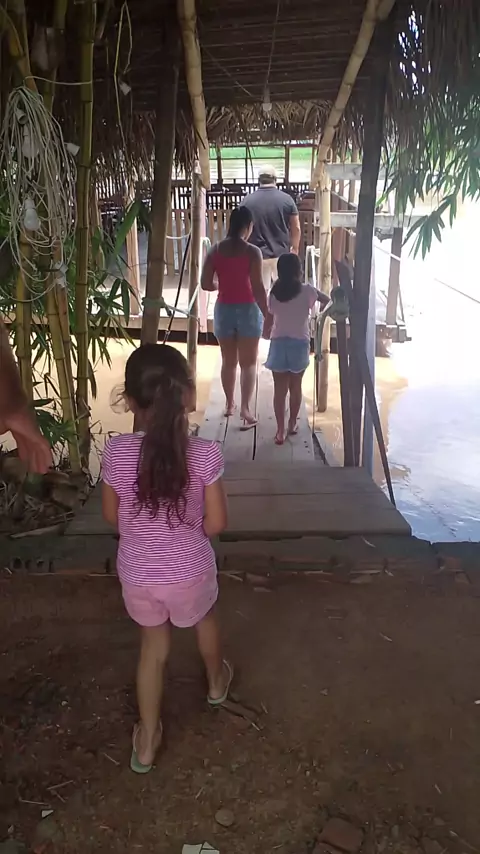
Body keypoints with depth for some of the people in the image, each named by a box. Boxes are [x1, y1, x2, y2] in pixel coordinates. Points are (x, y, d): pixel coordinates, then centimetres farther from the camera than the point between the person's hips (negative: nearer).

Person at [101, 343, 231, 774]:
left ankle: (147, 740, 36)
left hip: (137, 574, 1)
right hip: (190, 573, -1)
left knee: (153, 646, 24)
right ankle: (217, 680, 59)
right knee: (204, 621, 32)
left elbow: (112, 516, -5)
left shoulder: (116, 452, -19)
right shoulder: (206, 454, -23)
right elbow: (216, 523, -14)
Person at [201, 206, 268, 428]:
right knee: (248, 363, 3)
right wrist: (267, 315, -5)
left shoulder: (215, 250, 0)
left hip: (223, 309, 4)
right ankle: (245, 409, -5)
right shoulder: (252, 252, -11)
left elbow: (205, 284, 0)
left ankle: (229, 404, 30)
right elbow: (258, 288, -13)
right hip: (247, 310, -4)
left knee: (228, 361, 17)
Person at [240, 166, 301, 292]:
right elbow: (296, 228, 1)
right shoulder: (287, 199, -3)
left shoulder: (247, 200, -3)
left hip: (257, 255, 0)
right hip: (281, 254, 1)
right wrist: (295, 249, 14)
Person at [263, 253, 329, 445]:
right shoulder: (307, 291, -6)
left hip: (278, 343, 1)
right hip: (299, 344, -1)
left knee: (279, 389, 5)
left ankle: (280, 430, 6)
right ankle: (292, 424, 30)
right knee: (295, 386, 16)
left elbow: (268, 324, 2)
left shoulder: (274, 293, -2)